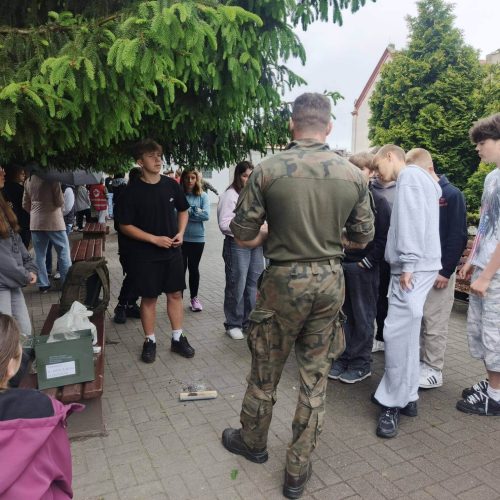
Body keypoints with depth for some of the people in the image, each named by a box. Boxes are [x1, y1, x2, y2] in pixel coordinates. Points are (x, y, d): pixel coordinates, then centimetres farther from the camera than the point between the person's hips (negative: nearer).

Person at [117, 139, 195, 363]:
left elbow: (183, 211, 14)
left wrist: (180, 233, -3)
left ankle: (178, 338, 23)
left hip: (172, 252, 4)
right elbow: (125, 226, -8)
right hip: (146, 255, -3)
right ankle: (150, 341, 22)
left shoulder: (171, 185, 1)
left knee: (175, 294, 9)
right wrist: (154, 239, -16)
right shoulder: (132, 191, -10)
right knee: (149, 298, 6)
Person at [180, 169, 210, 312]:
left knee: (194, 268, 13)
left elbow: (206, 215, -13)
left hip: (197, 238, 1)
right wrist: (195, 211, -14)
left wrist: (187, 212, -12)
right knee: (181, 267, 4)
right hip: (180, 237, -1)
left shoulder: (203, 196, -1)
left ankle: (194, 298, 28)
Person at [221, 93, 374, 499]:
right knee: (315, 374, 14)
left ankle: (253, 442, 41)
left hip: (285, 279, -2)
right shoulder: (354, 175, -3)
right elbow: (364, 238, 6)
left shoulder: (268, 171, -11)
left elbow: (242, 238, -7)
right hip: (331, 280, 3)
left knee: (266, 369, 17)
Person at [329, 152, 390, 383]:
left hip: (363, 268, -4)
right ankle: (343, 358, 25)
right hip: (341, 265, 4)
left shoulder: (378, 202, -4)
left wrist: (367, 262, -11)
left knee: (363, 317, 6)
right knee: (343, 315, 11)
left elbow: (384, 237, -9)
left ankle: (361, 363, 18)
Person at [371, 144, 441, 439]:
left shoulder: (409, 175, -6)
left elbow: (412, 222, -17)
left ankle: (394, 404, 0)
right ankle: (407, 397, 21)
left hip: (414, 268, -10)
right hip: (416, 267, 10)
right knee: (407, 334, 12)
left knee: (398, 333, -9)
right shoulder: (420, 178, 24)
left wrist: (408, 264, -20)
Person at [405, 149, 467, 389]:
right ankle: (419, 361, 25)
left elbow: (458, 237, -12)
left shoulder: (452, 195, -8)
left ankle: (434, 370, 14)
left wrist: (446, 271, -15)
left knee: (434, 323, 2)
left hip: (438, 271, -6)